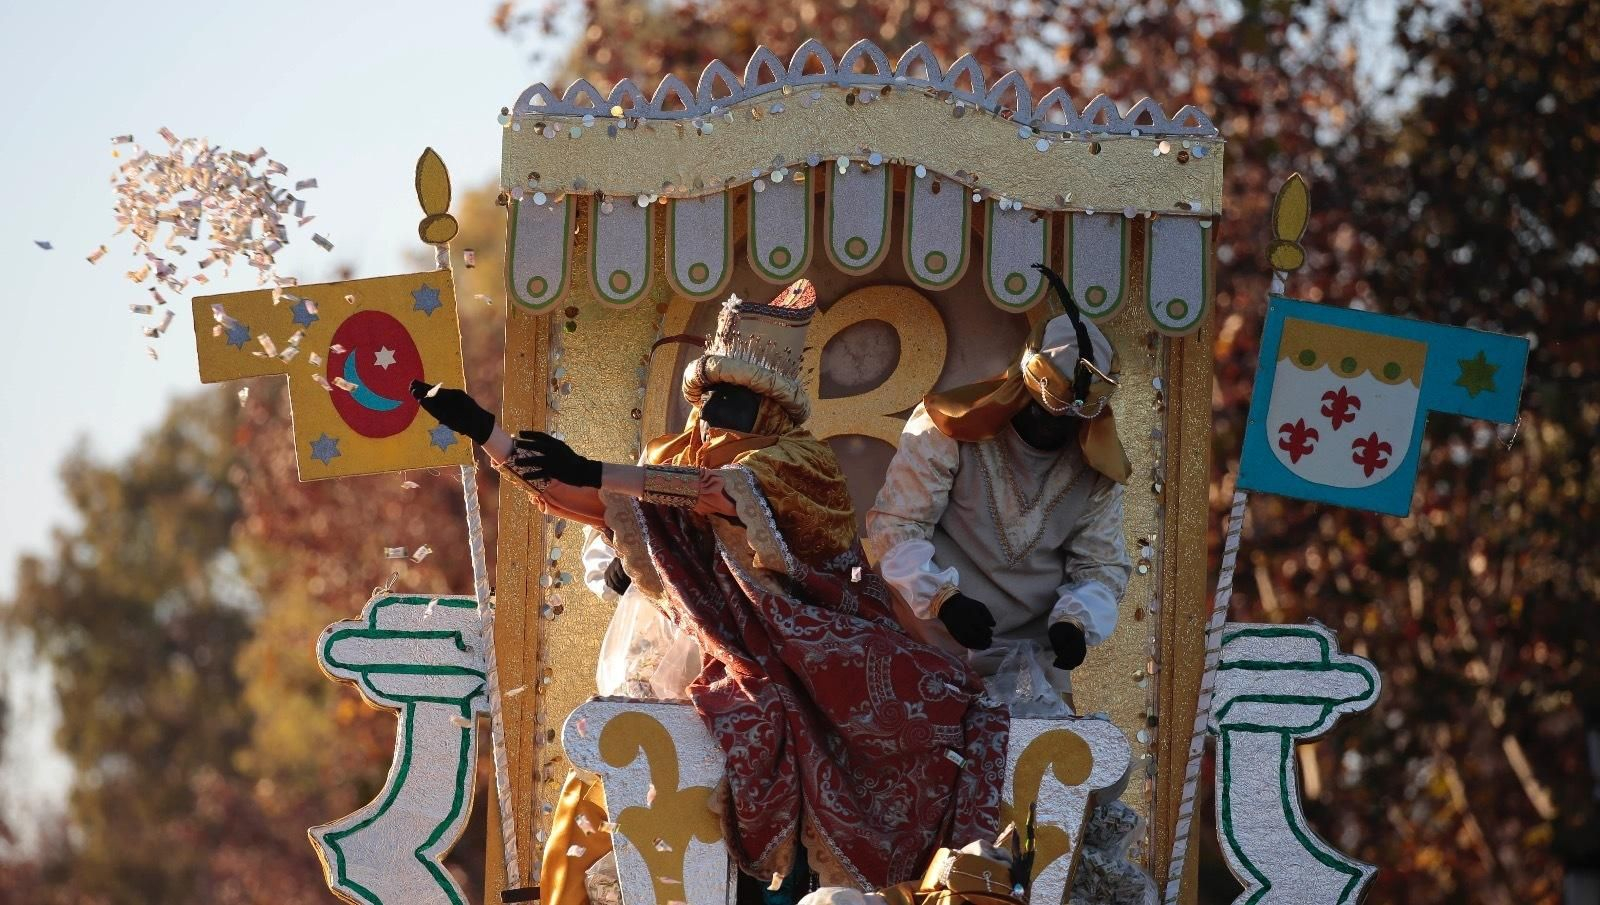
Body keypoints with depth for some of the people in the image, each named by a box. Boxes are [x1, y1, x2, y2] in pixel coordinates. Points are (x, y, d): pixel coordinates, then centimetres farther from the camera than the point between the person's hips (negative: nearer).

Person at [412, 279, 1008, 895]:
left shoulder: (799, 459, -6)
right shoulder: (676, 463, 12)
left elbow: (728, 490, -25)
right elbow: (574, 496, 10)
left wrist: (594, 471, -34)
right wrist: (481, 431, 3)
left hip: (821, 654, -3)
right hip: (741, 661, 4)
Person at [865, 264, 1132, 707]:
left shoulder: (1095, 470, 2)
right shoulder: (948, 429, -11)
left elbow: (1103, 568, 6)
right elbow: (894, 525, -11)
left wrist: (1077, 621, -17)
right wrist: (943, 598, -26)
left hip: (1033, 659, 4)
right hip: (934, 649, -4)